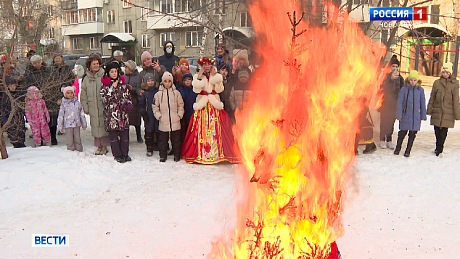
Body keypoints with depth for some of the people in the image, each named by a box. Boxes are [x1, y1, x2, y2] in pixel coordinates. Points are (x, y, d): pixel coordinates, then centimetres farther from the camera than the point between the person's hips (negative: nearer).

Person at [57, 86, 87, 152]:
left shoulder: (77, 102, 6)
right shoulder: (63, 104, -1)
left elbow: (82, 113, 11)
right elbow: (61, 116, 2)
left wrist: (84, 123, 13)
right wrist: (60, 126, 2)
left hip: (77, 124, 2)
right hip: (68, 125, -2)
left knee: (77, 138, 8)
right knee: (69, 140, 0)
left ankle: (79, 150, 18)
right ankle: (71, 151, 10)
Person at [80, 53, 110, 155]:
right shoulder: (86, 79, 11)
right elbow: (83, 95, 16)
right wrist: (85, 107, 12)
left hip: (103, 107, -4)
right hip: (93, 108, 4)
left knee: (104, 126, -1)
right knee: (95, 127, 8)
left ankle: (104, 146, 10)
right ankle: (99, 146, 18)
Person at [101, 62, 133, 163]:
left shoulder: (122, 83, 11)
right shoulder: (105, 85, 1)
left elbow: (128, 96, 16)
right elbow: (104, 98, -10)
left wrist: (128, 104, -2)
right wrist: (113, 87, -12)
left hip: (123, 113, 3)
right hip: (111, 113, -2)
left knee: (124, 134, 5)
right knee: (113, 135, 1)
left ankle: (125, 153, 17)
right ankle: (117, 155, 11)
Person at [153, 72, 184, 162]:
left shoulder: (176, 93, 4)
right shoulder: (159, 94, 3)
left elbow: (181, 105, 9)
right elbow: (155, 106, 8)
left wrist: (179, 115, 0)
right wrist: (159, 116, -2)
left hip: (175, 121, 0)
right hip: (163, 121, 0)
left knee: (176, 139, 7)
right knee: (163, 139, 6)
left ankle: (177, 155, 19)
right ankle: (163, 155, 19)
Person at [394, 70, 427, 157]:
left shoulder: (420, 90, 2)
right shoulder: (404, 89, -4)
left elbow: (422, 104, 9)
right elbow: (400, 102, -1)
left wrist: (423, 116, 9)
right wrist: (399, 115, -4)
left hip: (416, 116, 2)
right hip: (406, 115, -2)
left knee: (412, 134, 7)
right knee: (403, 132, 3)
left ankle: (408, 151, 21)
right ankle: (398, 148, 25)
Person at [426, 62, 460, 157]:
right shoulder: (437, 83, 7)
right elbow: (432, 98, 12)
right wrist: (429, 110, 11)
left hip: (448, 112, -2)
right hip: (437, 111, 2)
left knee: (443, 132, -4)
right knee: (437, 131, 6)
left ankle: (439, 150, 4)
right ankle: (439, 148, 22)